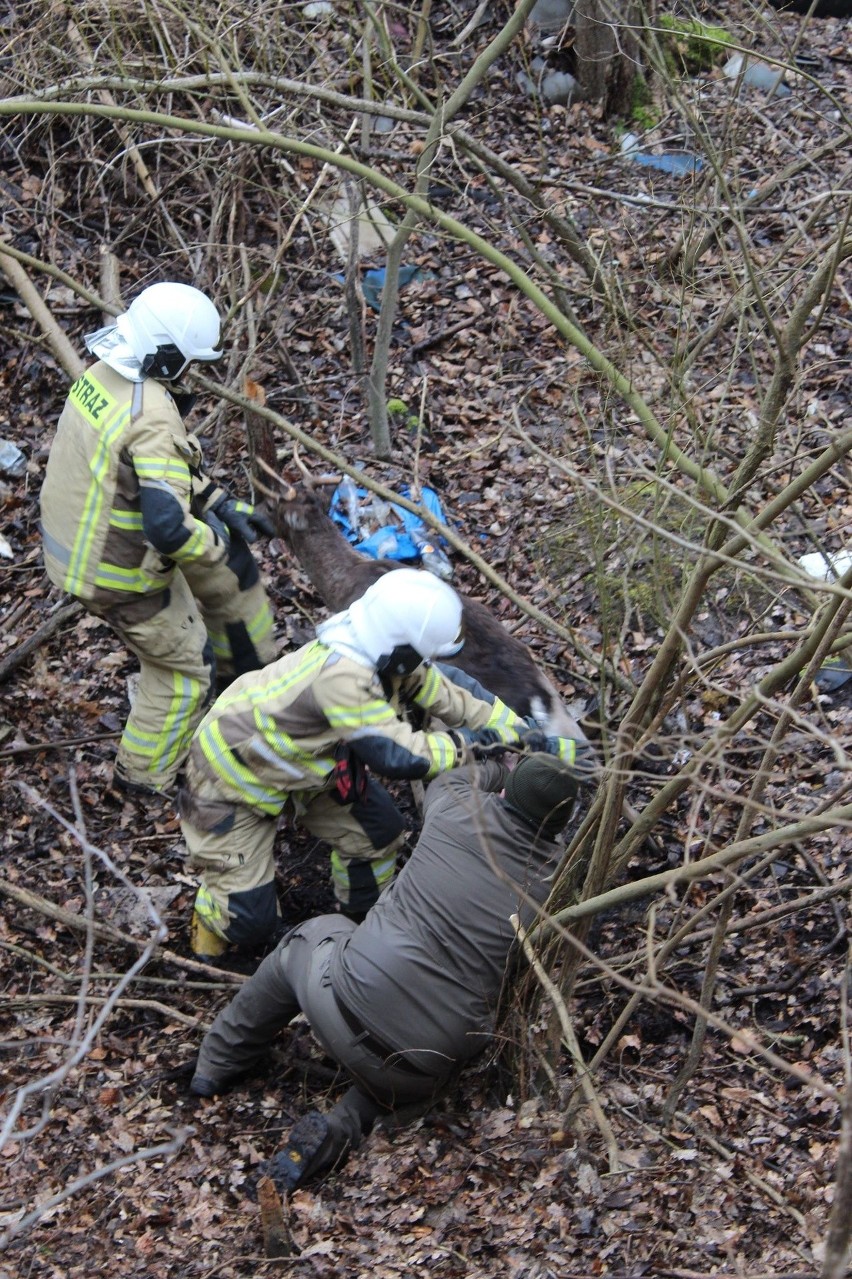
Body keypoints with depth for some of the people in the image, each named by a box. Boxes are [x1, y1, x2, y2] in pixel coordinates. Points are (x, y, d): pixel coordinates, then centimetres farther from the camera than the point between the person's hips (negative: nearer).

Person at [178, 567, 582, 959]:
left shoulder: (386, 654, -16)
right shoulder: (341, 676, -41)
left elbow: (453, 698, -7)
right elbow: (400, 756, -38)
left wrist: (531, 737, -11)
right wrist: (467, 743, -25)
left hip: (299, 760, 8)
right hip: (232, 777, -8)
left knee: (379, 829, -1)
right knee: (251, 923, -7)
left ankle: (367, 922, 24)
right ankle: (211, 915, 27)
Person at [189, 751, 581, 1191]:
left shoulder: (457, 810, -3)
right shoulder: (553, 880, -3)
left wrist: (503, 769, 39)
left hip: (348, 1008, 0)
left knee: (313, 936, 31)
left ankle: (217, 1065, 41)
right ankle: (343, 1125, 6)